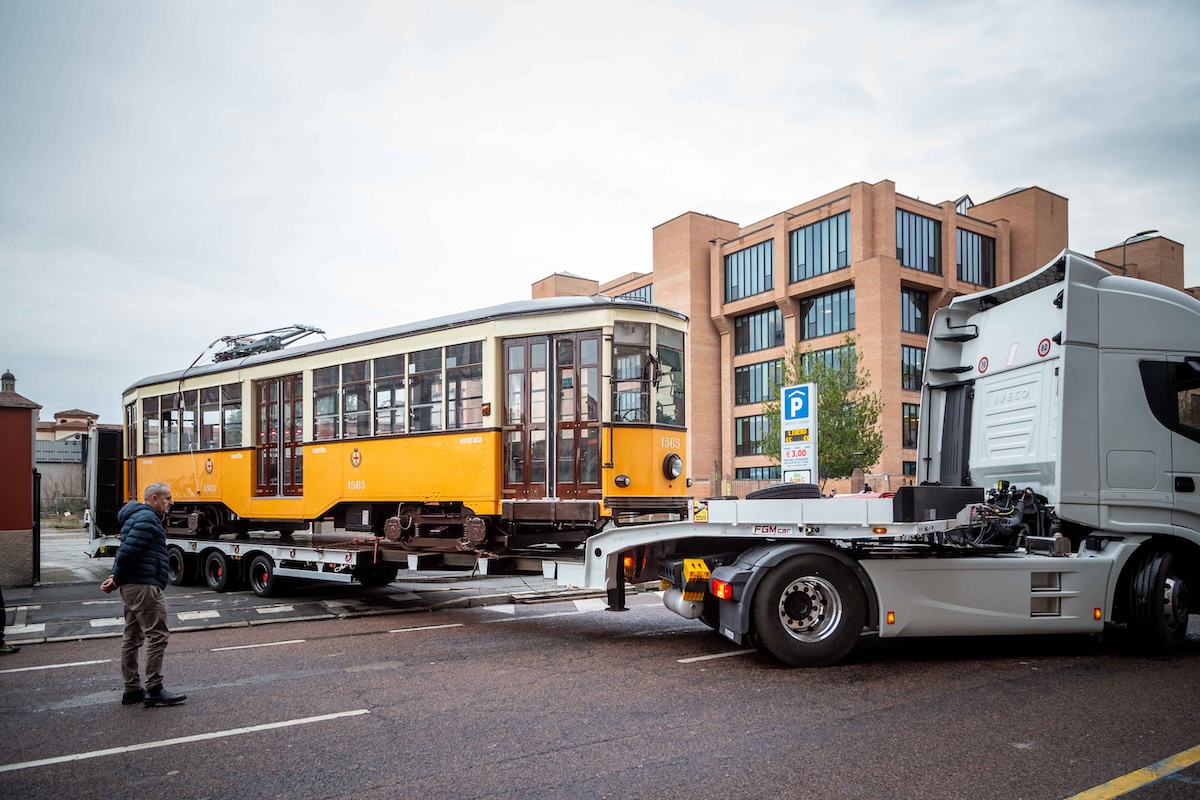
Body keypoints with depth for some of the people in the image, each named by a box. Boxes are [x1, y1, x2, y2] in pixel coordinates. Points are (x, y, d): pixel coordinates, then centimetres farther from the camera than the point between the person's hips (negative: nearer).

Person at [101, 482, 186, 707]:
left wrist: (117, 578, 4)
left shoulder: (139, 517, 22)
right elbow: (128, 551, -22)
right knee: (157, 636, -8)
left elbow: (127, 552, 19)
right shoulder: (147, 518, -13)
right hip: (144, 586, -11)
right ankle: (154, 690, -6)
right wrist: (117, 579, -9)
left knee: (132, 638, 13)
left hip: (131, 587, 11)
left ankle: (132, 690, 20)